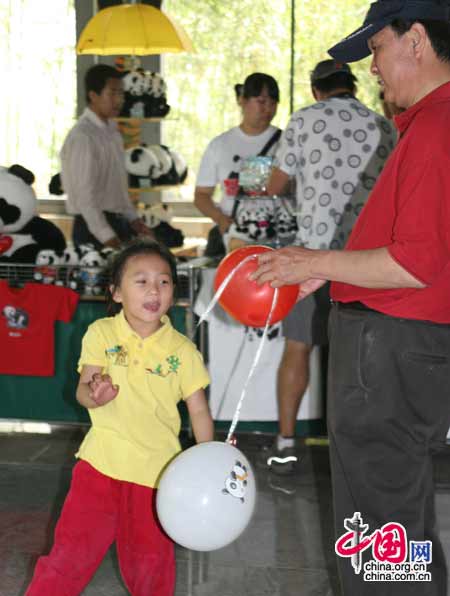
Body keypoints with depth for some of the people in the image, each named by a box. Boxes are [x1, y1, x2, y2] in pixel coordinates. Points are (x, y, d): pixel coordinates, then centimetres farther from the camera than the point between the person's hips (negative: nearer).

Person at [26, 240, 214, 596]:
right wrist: (95, 394, -30)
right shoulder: (101, 333, -4)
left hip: (156, 472, 1)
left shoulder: (183, 351, -4)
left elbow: (199, 410, 1)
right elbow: (83, 391, -6)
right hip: (102, 463, 0)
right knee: (71, 552, 1)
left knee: (151, 563, 12)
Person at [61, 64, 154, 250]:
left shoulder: (112, 131, 12)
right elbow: (85, 196, -19)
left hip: (117, 223, 8)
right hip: (93, 227, -8)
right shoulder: (82, 137, -15)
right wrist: (108, 238, -23)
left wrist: (133, 219, 10)